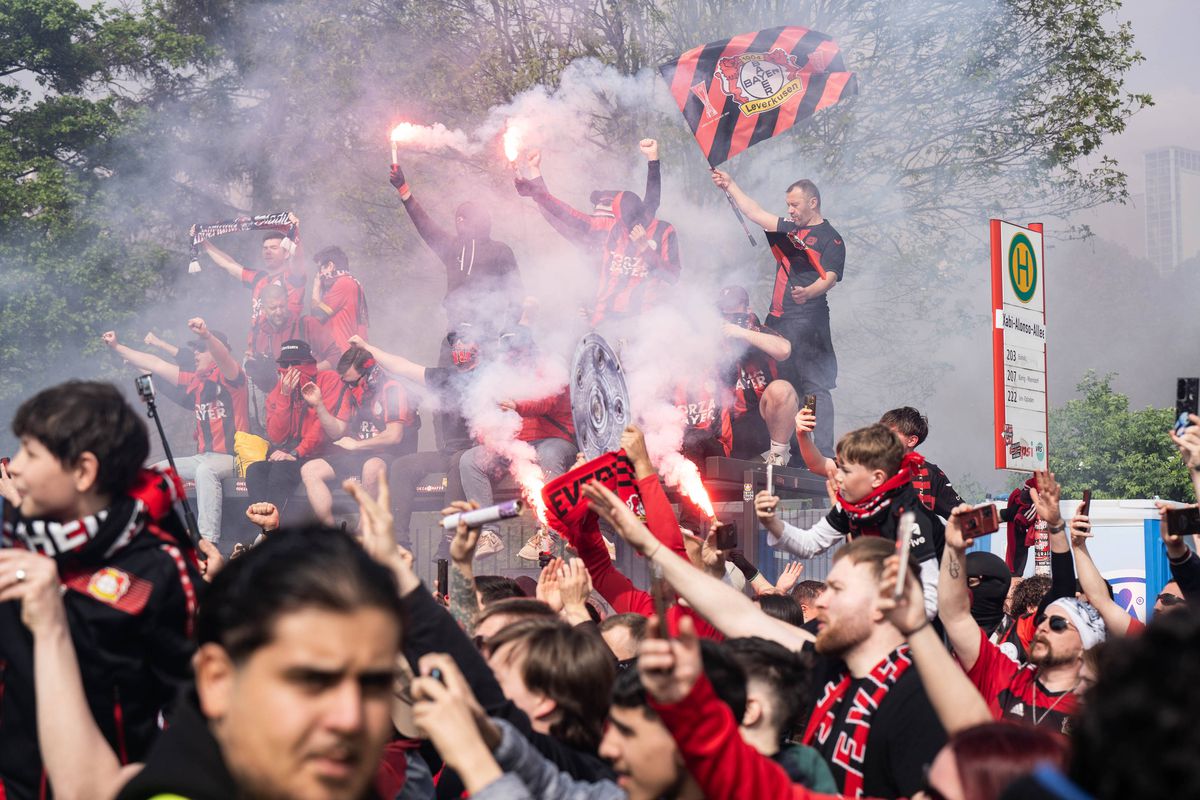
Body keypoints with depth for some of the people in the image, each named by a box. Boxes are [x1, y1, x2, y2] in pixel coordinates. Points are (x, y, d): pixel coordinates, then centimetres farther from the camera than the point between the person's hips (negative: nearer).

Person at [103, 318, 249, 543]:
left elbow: (223, 358, -31)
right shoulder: (196, 381, 14)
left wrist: (207, 335, -51)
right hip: (204, 456, 9)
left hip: (232, 457, -9)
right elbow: (155, 364, 18)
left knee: (205, 470, -37)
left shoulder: (229, 377, -7)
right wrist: (117, 347, 18)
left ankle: (208, 541, -47)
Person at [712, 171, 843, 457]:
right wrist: (730, 186, 23)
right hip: (778, 320, 8)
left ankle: (824, 452, -18)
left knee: (816, 387, -13)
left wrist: (808, 292, -35)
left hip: (809, 322, -8)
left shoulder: (830, 239, -2)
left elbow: (830, 278, -15)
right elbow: (756, 214, 25)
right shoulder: (790, 229, 20)